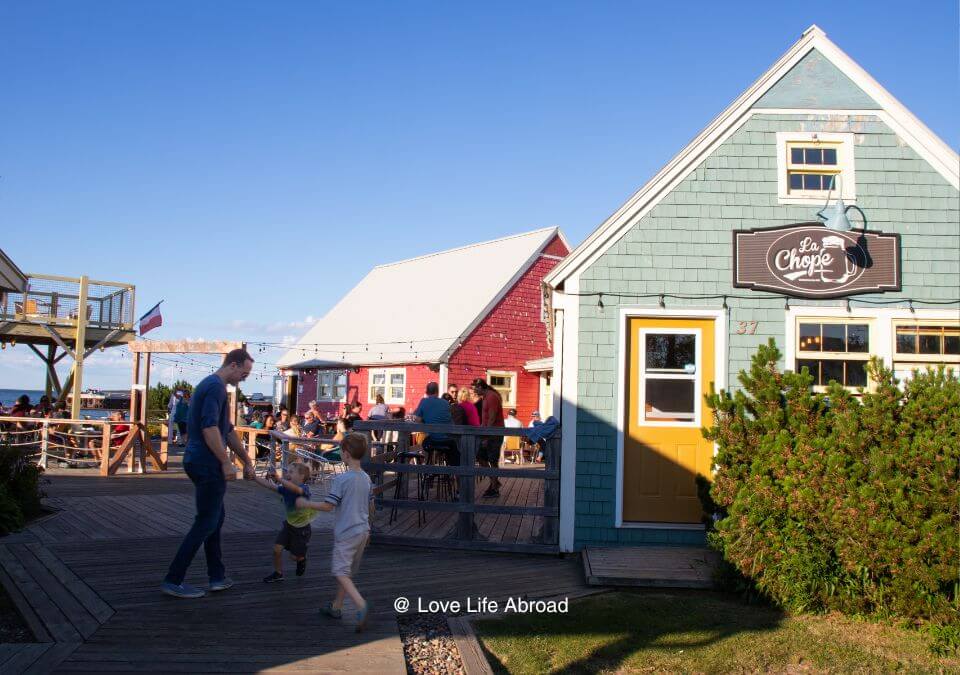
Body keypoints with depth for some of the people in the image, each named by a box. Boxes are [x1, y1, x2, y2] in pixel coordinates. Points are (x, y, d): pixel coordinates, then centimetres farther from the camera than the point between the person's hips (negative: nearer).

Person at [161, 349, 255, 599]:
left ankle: (217, 576, 20)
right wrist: (226, 462, -18)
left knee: (215, 517, 16)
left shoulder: (209, 385, 19)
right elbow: (209, 428, -25)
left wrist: (246, 462, 27)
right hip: (208, 465, -10)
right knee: (206, 522, -4)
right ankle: (173, 580, -2)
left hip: (197, 462, 10)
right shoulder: (216, 386, -14)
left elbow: (228, 431, 25)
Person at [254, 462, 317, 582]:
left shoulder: (304, 488, -26)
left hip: (301, 528, -5)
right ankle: (278, 573, 14)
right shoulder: (285, 489, -7)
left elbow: (295, 488, -49)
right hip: (289, 524, 5)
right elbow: (269, 486, -13)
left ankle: (302, 559, 43)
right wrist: (254, 476, -23)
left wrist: (278, 478, -58)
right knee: (277, 549, -7)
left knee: (295, 556, 7)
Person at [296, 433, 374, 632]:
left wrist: (306, 504, -5)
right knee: (347, 571, 18)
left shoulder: (342, 479, -17)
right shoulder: (366, 478, 6)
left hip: (346, 532, -8)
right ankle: (336, 607, 28)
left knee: (340, 572, -6)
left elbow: (328, 506, -18)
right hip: (363, 531, 8)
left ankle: (361, 605, -24)